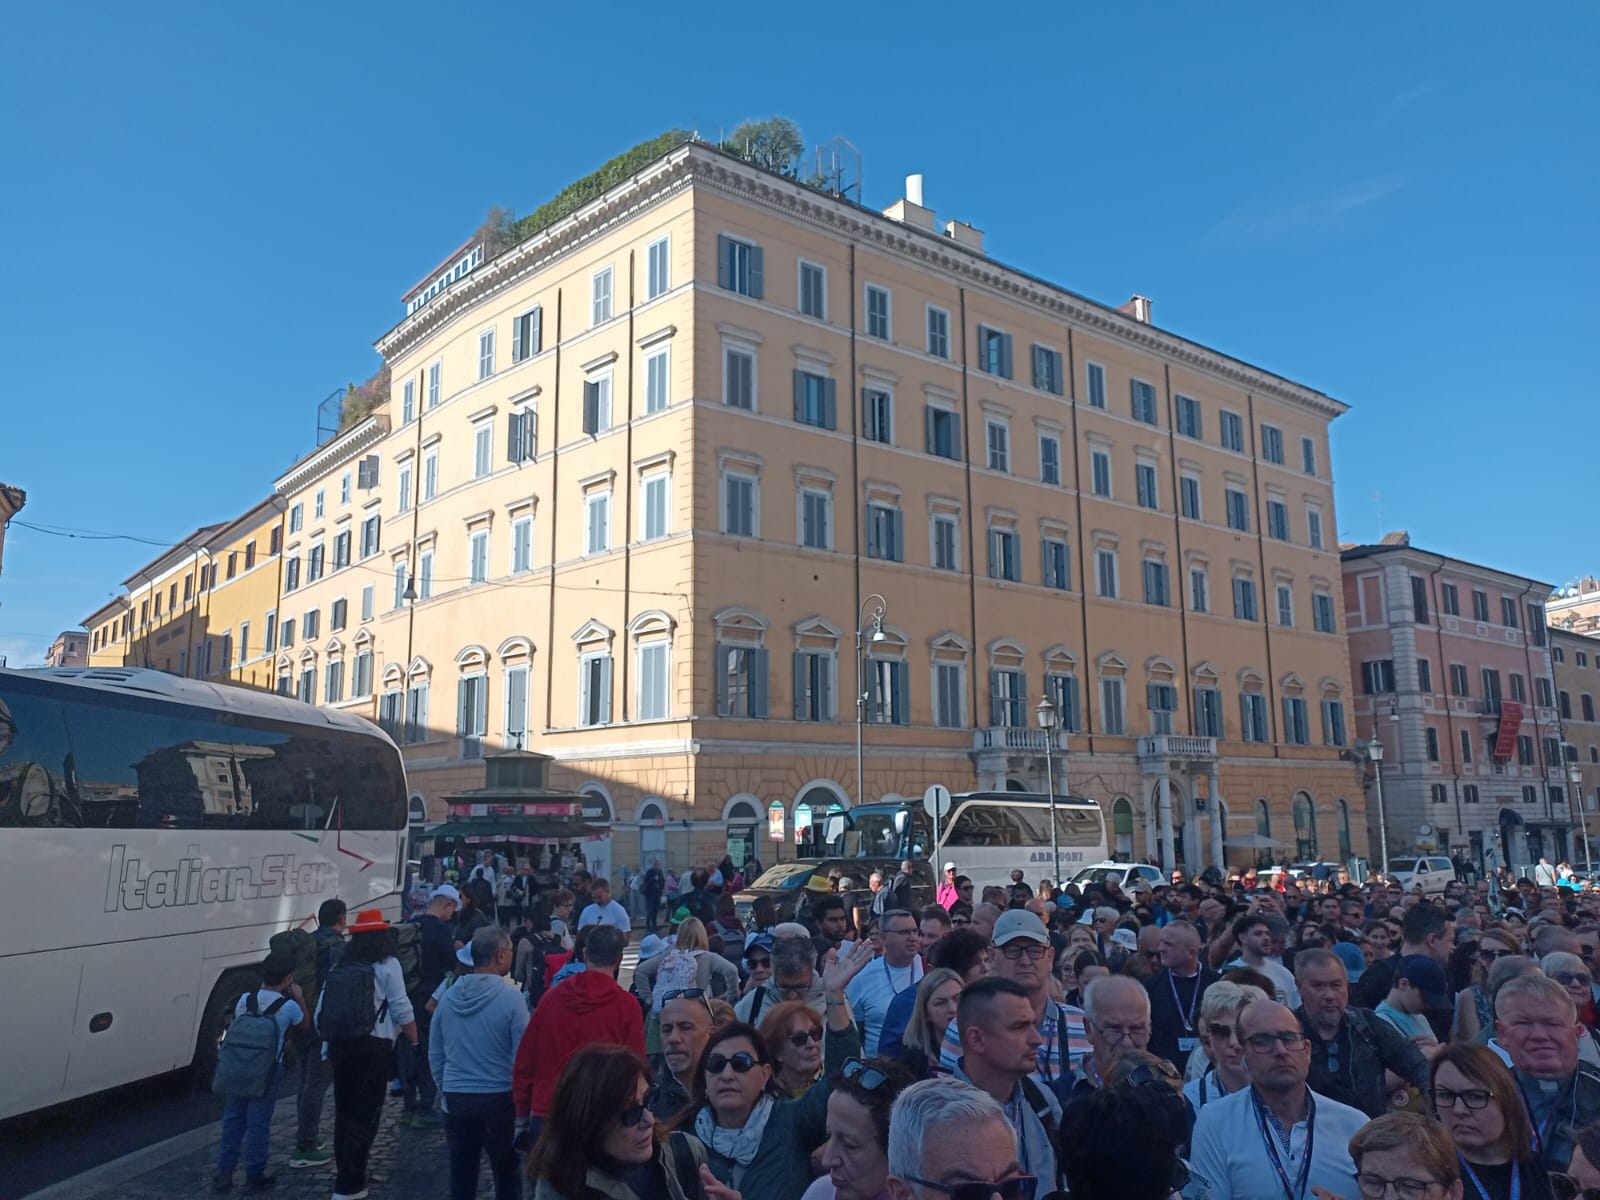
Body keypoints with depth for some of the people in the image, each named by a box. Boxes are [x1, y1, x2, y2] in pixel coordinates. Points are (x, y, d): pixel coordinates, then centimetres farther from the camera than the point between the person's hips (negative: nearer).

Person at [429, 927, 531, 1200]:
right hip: (499, 1099, -4)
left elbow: (435, 1055, 10)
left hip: (456, 1099, 4)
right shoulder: (511, 998, -15)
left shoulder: (449, 997, 1)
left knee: (461, 1177, 14)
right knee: (507, 1176, 8)